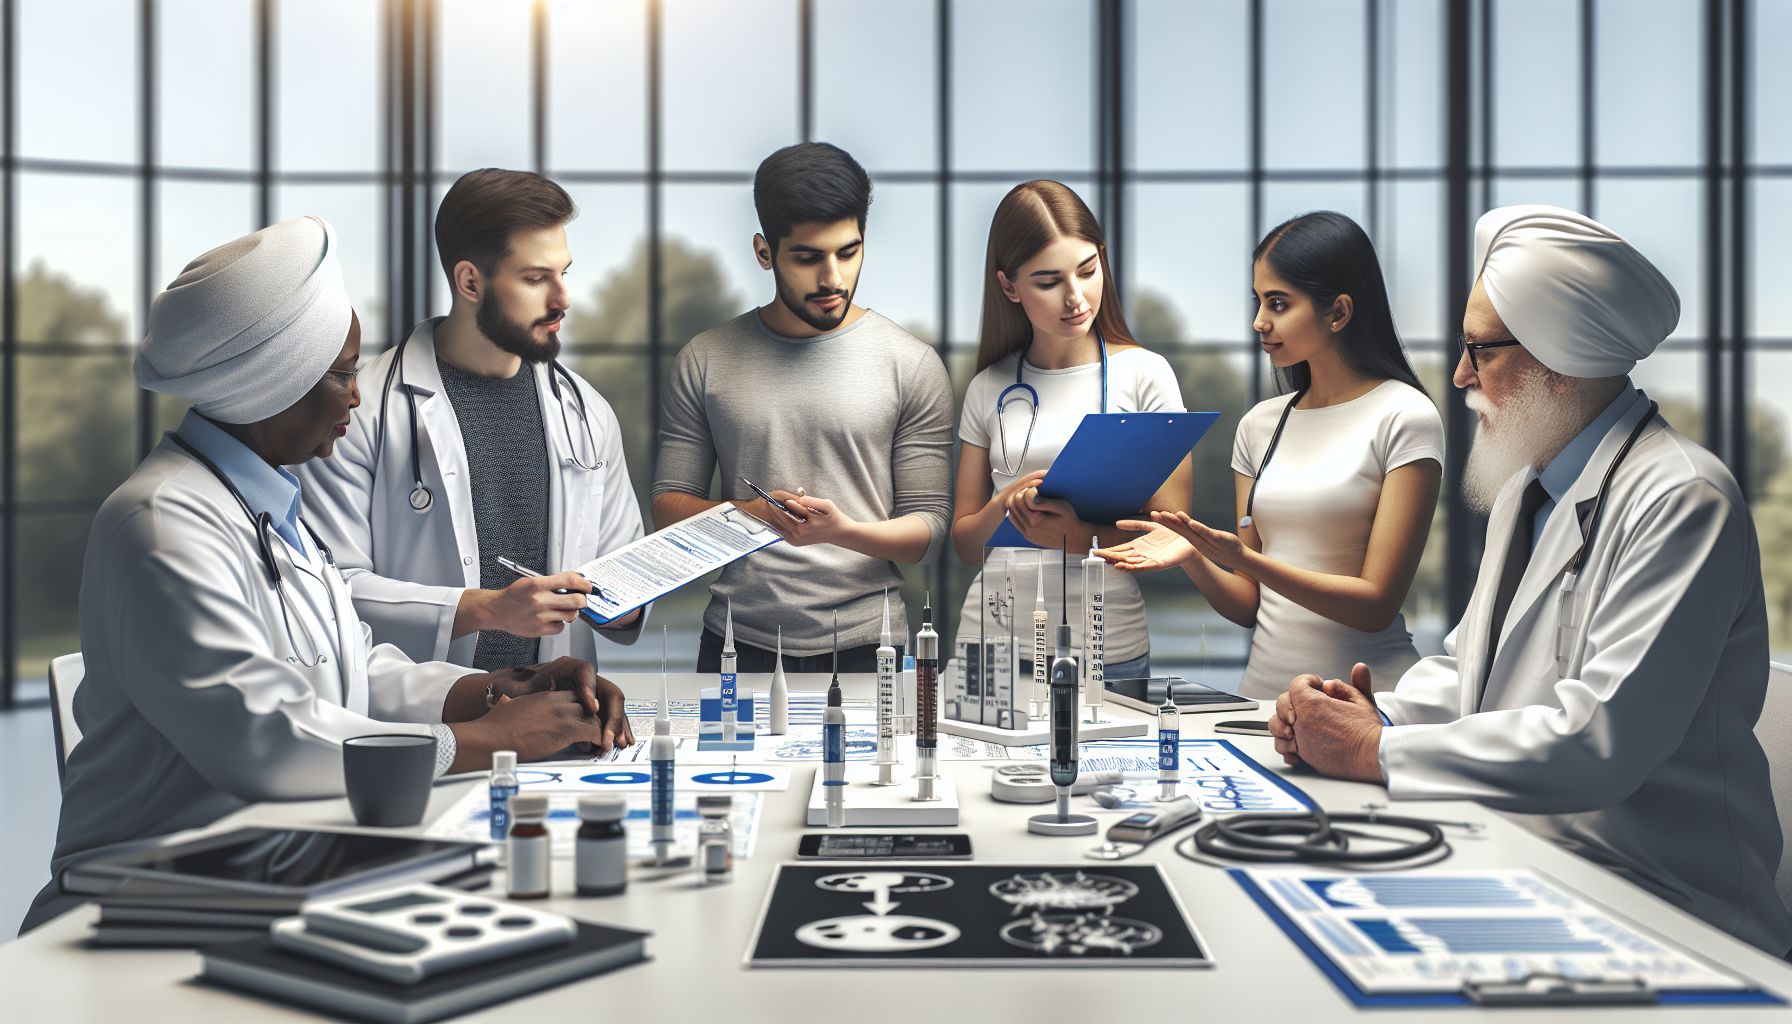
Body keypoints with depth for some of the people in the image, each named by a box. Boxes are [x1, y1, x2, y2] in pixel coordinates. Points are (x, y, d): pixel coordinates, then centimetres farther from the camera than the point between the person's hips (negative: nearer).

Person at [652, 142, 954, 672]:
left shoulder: (912, 364, 0)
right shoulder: (706, 360, 5)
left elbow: (927, 528, 0)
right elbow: (668, 507, 6)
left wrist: (845, 531, -20)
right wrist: (746, 513, -14)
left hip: (866, 647, -1)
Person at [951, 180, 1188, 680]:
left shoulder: (1144, 374, 0)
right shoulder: (989, 389, 6)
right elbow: (964, 543, 10)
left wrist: (1080, 538, -21)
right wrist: (1006, 503, -11)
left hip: (1109, 652, -1)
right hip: (992, 640, 2)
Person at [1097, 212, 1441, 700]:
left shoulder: (1404, 417, -3)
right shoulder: (1260, 425, 13)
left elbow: (1377, 605, -9)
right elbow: (1248, 606, 12)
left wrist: (1245, 560, -20)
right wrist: (1193, 556, -8)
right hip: (1263, 687, 5)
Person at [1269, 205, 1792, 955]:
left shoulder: (1682, 500, -16)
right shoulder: (1527, 488, 14)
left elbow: (1600, 740, -26)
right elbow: (1467, 665, 20)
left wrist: (1376, 751, -20)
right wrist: (1372, 718, -2)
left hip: (1658, 911, -8)